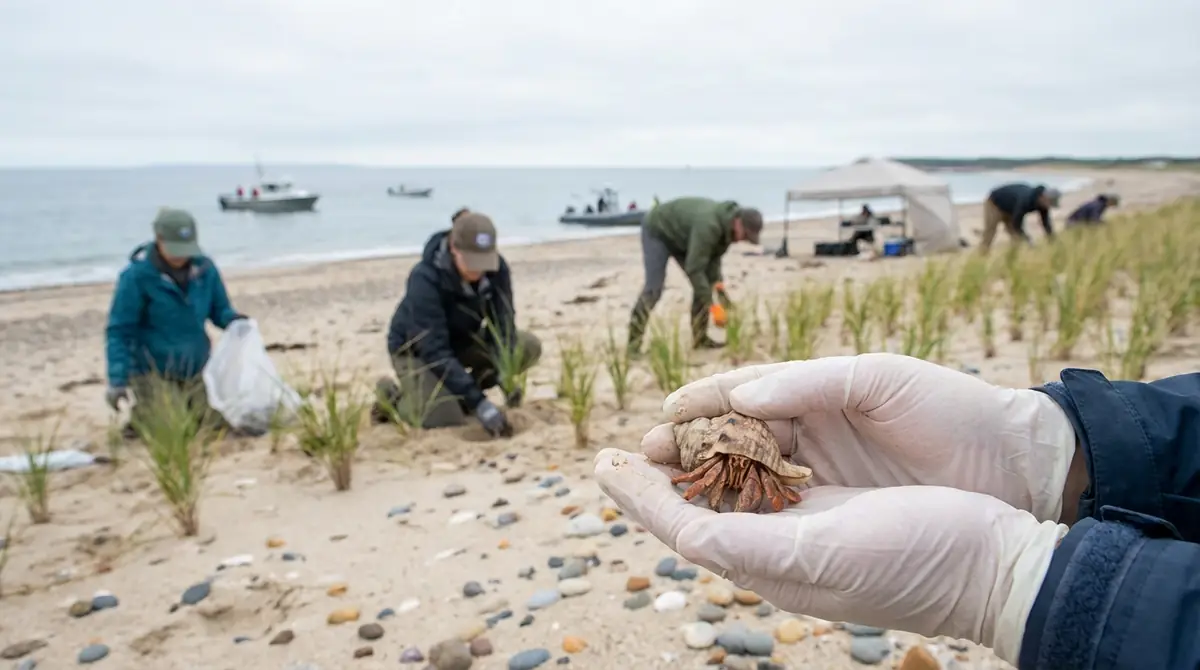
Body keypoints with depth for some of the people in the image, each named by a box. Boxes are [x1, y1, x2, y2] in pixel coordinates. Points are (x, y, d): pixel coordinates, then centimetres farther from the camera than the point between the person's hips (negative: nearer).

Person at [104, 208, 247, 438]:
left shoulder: (205, 268, -4)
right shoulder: (137, 276, -16)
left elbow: (220, 309, 8)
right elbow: (119, 331, -14)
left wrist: (234, 320, -18)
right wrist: (117, 381, -19)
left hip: (197, 368, 4)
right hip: (153, 371, -4)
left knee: (216, 424, 4)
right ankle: (140, 413, 24)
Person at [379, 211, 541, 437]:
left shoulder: (496, 268, -20)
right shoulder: (425, 278, -34)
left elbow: (502, 324, -20)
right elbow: (434, 351, -37)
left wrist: (504, 376, -38)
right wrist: (478, 402, -43)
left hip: (462, 341, 5)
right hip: (416, 349, -5)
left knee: (529, 346, -16)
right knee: (446, 417, -27)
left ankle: (462, 392, 3)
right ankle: (394, 395, 5)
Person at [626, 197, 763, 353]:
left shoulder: (728, 225, -12)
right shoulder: (708, 225, -40)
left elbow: (713, 257, -4)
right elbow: (694, 268, -40)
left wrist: (719, 287, -16)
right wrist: (712, 305, -38)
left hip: (680, 236, 9)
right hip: (657, 231, -8)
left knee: (703, 285, -1)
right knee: (653, 289, -17)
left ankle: (700, 339, 4)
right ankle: (633, 344, -15)